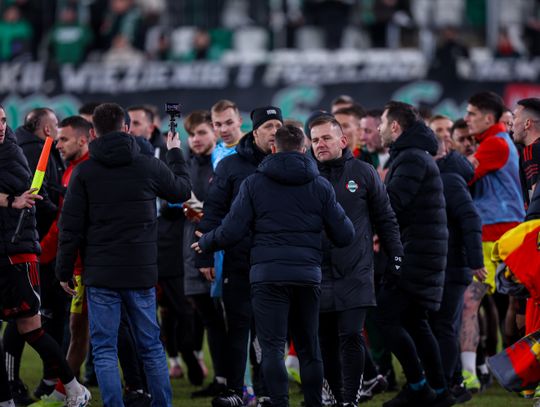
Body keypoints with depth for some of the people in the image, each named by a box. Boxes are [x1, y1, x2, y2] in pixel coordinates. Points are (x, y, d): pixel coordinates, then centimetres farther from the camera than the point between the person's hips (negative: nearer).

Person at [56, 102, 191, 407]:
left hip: (101, 276, -2)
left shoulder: (84, 173, -5)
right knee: (151, 347, 13)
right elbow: (183, 191, 19)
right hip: (142, 273, 2)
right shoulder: (148, 167, -1)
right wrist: (176, 153, 35)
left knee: (104, 350, 1)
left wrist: (65, 271, 5)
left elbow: (71, 227, -5)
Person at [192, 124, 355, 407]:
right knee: (309, 348, 14)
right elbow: (344, 235, 7)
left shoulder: (254, 184, 1)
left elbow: (232, 230, -3)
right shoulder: (320, 186, 7)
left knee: (273, 348, -4)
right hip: (308, 275, 3)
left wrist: (205, 243, 17)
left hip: (268, 274, -3)